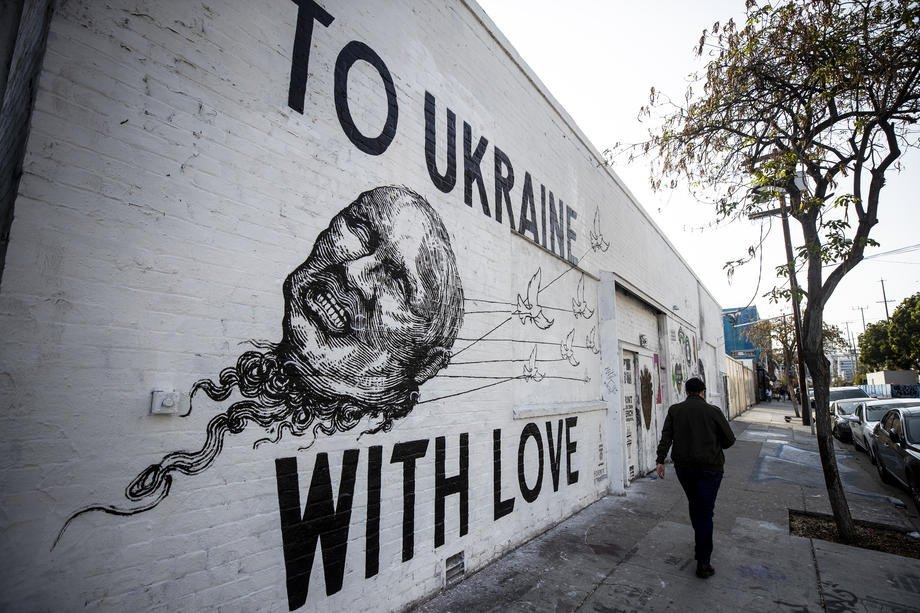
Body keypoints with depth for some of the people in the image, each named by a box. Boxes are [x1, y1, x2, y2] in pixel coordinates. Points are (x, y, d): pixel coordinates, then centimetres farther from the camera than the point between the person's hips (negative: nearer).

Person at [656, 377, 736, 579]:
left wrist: (660, 460, -7)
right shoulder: (713, 411, -6)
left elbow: (666, 436, -7)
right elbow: (729, 439, 1)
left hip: (683, 466, 3)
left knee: (694, 505, 23)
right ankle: (703, 563, 2)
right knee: (705, 512, 1)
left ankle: (701, 545, 38)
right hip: (709, 467, -3)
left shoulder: (674, 410, 0)